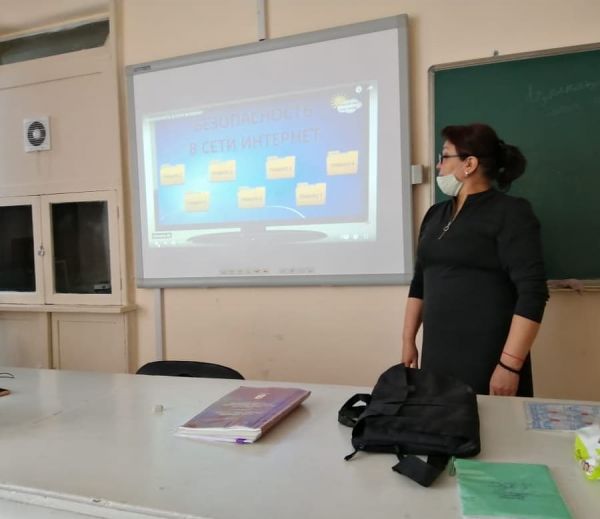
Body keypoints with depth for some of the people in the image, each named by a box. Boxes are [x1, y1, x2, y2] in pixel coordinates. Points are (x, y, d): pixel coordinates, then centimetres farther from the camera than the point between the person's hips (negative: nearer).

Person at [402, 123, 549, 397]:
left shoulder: (510, 213, -7)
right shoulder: (435, 215, 12)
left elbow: (532, 292, -14)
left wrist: (510, 365, -19)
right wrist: (408, 339, 10)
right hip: (437, 355, 6)